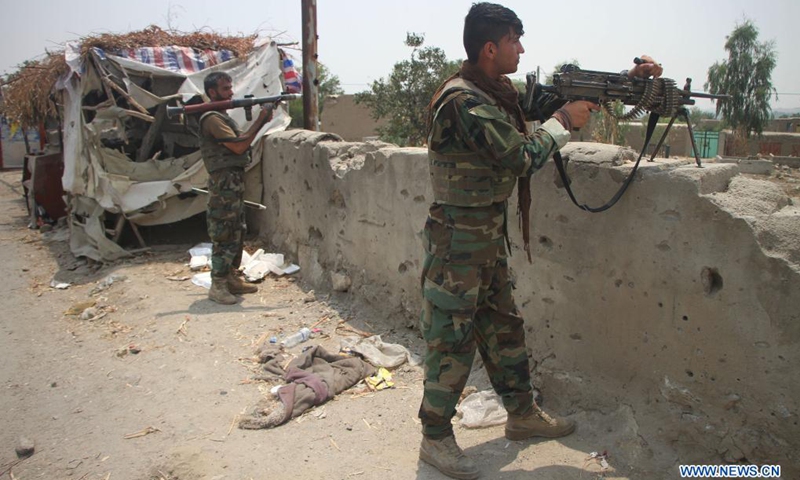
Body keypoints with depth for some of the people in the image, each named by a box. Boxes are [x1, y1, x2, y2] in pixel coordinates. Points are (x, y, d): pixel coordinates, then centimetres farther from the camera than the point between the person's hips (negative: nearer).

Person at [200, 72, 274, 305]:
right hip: (224, 182, -10)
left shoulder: (223, 116, 19)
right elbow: (238, 146, -18)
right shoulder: (212, 118, -13)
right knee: (224, 234, -8)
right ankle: (217, 286, -2)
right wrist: (260, 121, -14)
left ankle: (231, 278, 21)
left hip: (235, 181, 10)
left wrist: (261, 120, 3)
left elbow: (241, 139, 15)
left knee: (237, 232, 13)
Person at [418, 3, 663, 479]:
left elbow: (559, 97, 17)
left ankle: (523, 413, 35)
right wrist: (565, 122, -7)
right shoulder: (462, 100, -20)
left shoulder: (499, 90, 9)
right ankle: (435, 437, 16)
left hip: (490, 234, 9)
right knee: (453, 337, 0)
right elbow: (522, 157, -22)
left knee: (504, 326, 18)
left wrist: (629, 77, 12)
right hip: (457, 238, -9)